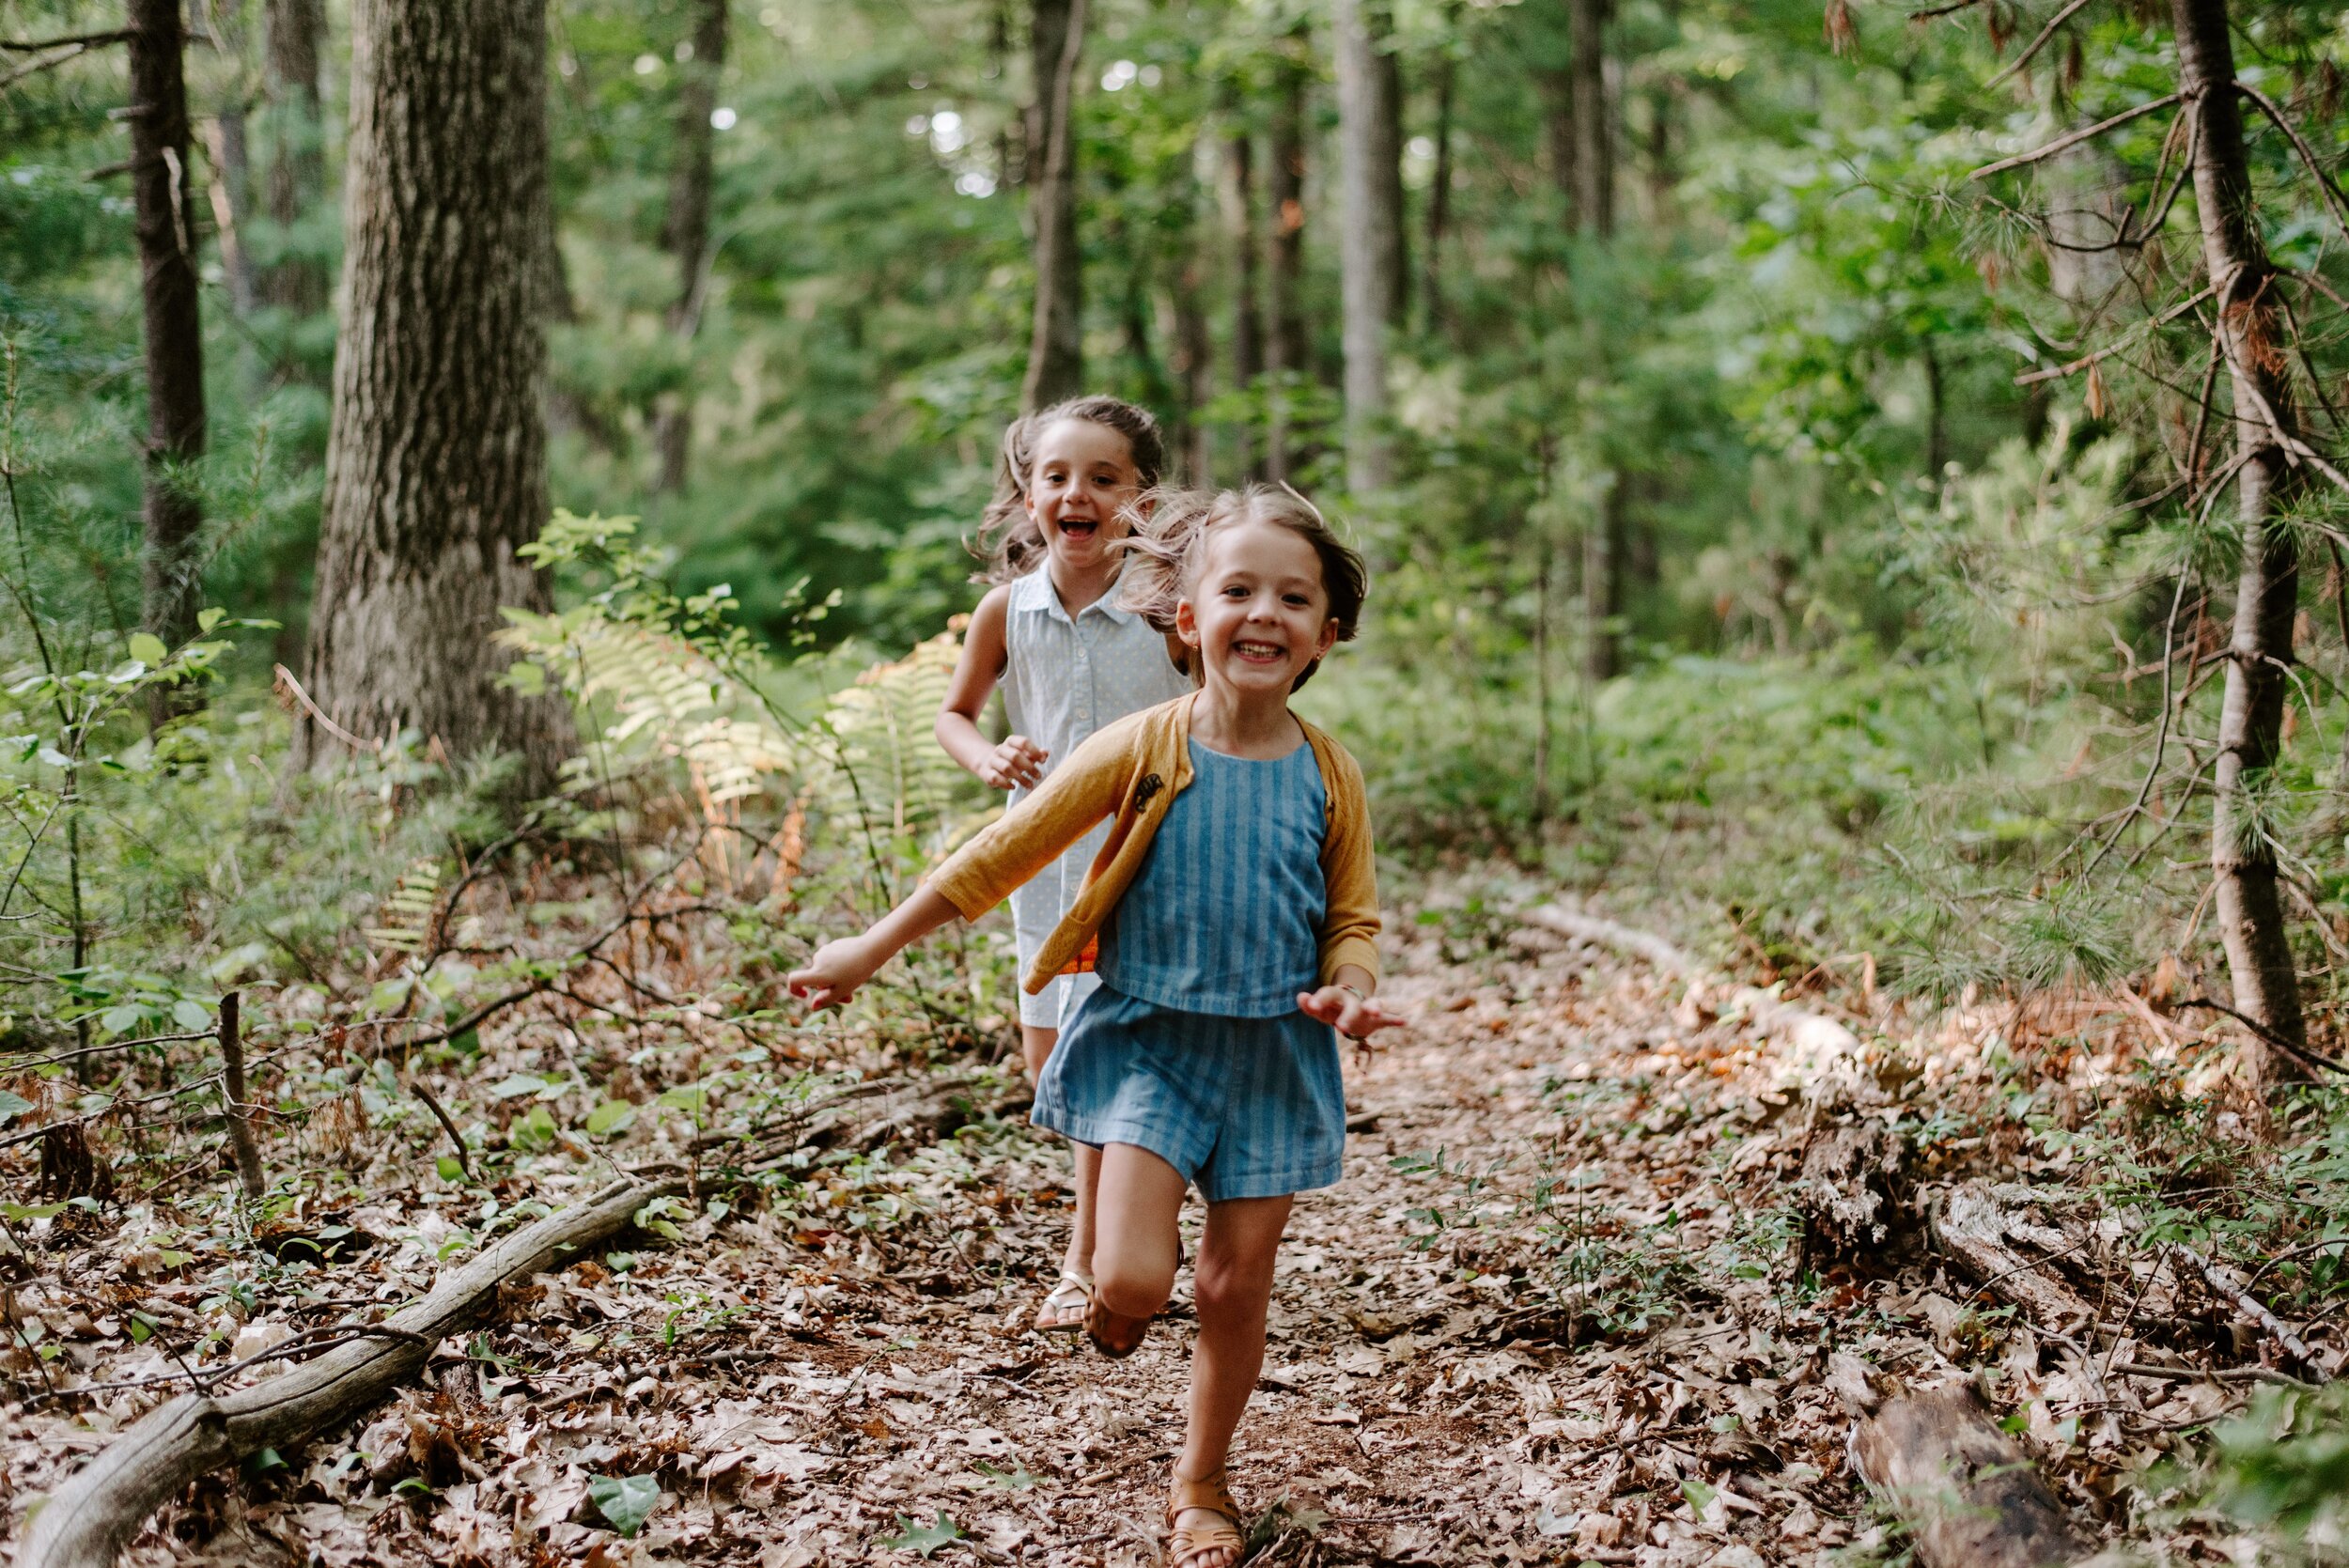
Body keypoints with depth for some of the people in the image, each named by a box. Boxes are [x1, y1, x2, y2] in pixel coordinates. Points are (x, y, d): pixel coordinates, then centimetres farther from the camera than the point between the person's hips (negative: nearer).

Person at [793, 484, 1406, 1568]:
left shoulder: (1329, 776, -4)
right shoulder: (1142, 751, -11)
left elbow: (1353, 918, 8)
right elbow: (1002, 854, -6)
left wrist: (1347, 989, -16)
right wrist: (870, 951, -3)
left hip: (1274, 1057, 2)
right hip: (1147, 1040, -2)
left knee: (1237, 1285, 8)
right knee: (1130, 1281, -13)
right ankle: (1130, 1273, 27)